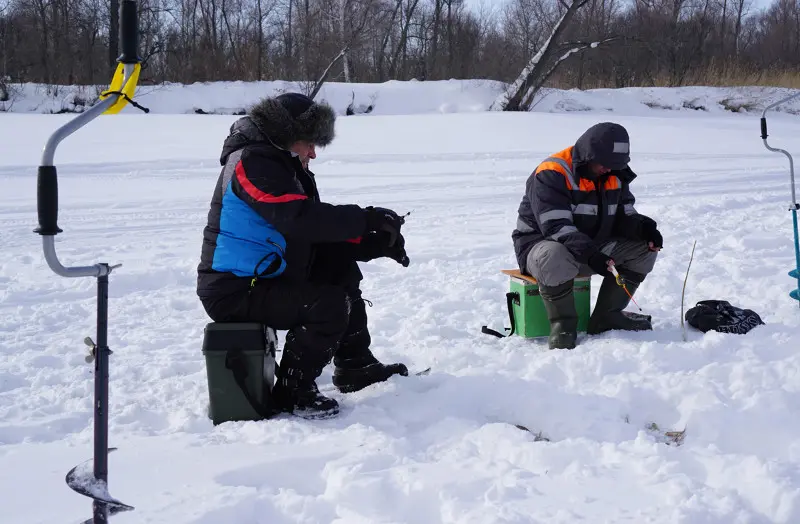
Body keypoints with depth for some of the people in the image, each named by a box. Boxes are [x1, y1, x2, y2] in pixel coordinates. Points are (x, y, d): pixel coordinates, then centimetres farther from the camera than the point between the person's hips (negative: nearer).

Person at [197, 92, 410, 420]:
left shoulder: (284, 165, 16)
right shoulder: (252, 162, -16)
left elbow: (318, 232, 12)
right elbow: (300, 218, -31)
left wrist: (374, 243, -2)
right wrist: (367, 219, -25)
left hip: (264, 277, 11)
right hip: (234, 292, -11)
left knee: (341, 265, 16)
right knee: (329, 304, -24)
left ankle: (354, 367, 16)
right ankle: (291, 392, -11)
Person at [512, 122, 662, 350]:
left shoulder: (615, 176, 4)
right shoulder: (551, 175, -21)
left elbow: (624, 215, 7)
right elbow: (555, 227, -29)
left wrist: (644, 227, -17)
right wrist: (589, 254, -42)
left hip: (592, 247, 7)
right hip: (540, 245, -7)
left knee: (645, 247, -8)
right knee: (556, 258, -43)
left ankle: (606, 316, -2)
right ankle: (563, 325, -20)